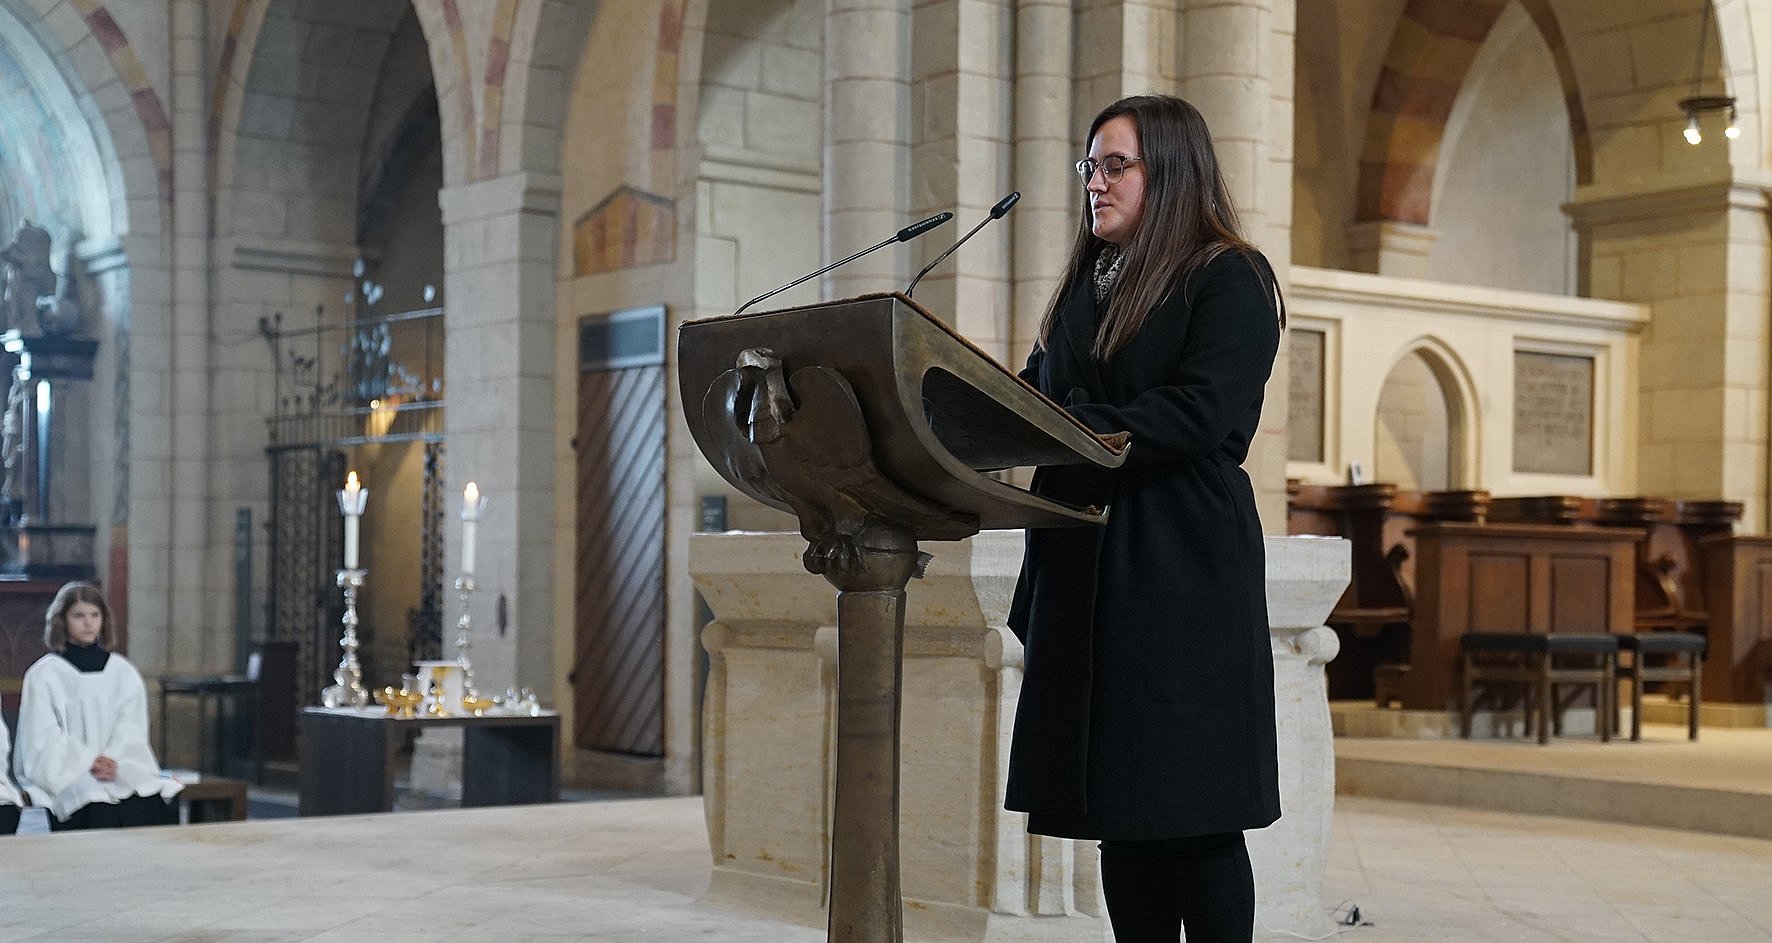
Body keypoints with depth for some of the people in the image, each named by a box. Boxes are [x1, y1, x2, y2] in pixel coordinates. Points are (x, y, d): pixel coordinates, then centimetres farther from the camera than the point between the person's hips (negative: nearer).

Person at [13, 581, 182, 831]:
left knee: (155, 805, -29)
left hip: (123, 770, 3)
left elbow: (133, 727, 8)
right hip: (66, 774, -3)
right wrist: (89, 762, -15)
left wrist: (113, 760, -12)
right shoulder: (43, 674, 8)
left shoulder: (123, 670, 17)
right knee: (101, 813, -34)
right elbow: (45, 738, -1)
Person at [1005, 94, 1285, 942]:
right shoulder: (1083, 290, 19)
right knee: (1117, 817, 6)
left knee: (1193, 818, -5)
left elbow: (1202, 412, -15)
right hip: (1082, 575, 7)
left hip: (1183, 578, -6)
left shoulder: (1229, 279, -2)